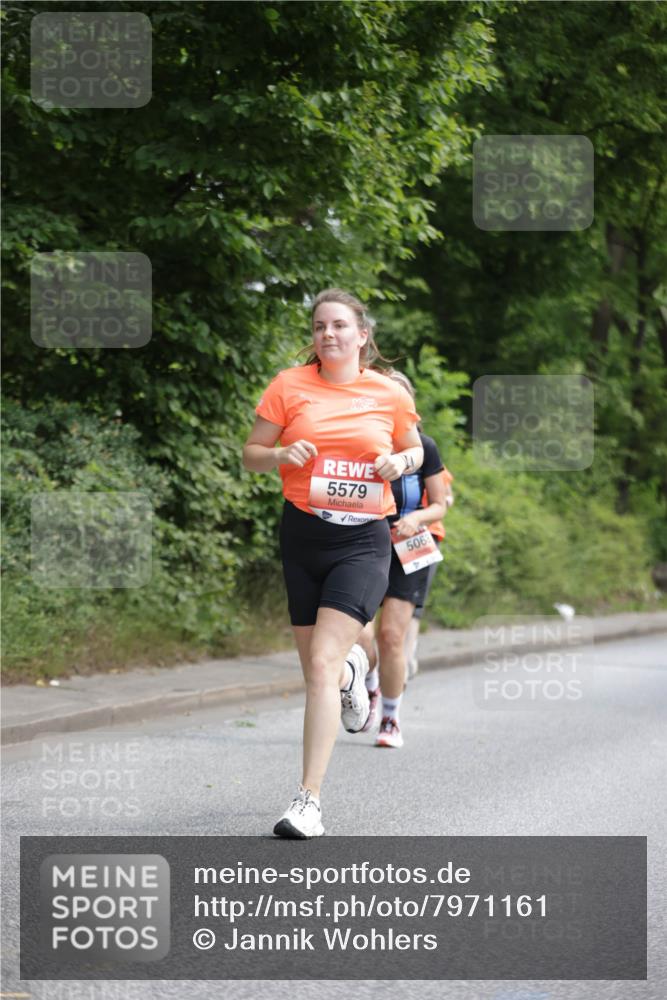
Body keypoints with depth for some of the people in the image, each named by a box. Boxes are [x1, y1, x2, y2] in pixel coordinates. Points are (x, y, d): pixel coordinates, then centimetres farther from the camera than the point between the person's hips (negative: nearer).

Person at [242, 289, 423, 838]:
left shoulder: (390, 394, 3)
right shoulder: (290, 386, 2)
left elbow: (415, 449, 19)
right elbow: (251, 454, 7)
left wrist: (401, 460, -5)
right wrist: (284, 454, -14)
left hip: (363, 540, -2)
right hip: (303, 534, 2)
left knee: (322, 664, -17)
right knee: (316, 669, 11)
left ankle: (309, 799, -16)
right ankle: (353, 669, 52)